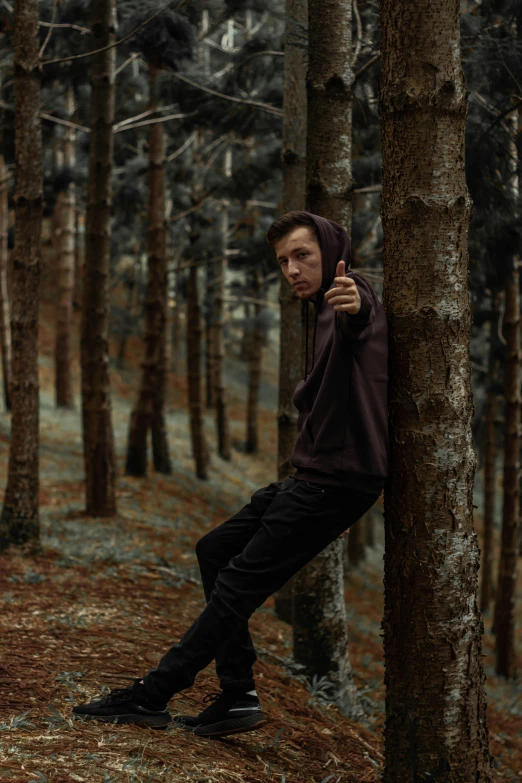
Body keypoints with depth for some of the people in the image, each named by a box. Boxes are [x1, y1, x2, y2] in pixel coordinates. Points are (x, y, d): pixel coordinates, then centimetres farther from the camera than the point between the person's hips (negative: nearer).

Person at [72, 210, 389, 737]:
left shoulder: (353, 298, -16)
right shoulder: (326, 311, 18)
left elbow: (362, 324, -43)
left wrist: (355, 309, -64)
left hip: (334, 479, -11)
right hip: (313, 477, 11)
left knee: (240, 582, -9)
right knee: (215, 550, 15)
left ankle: (152, 695, 0)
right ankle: (238, 696, 14)